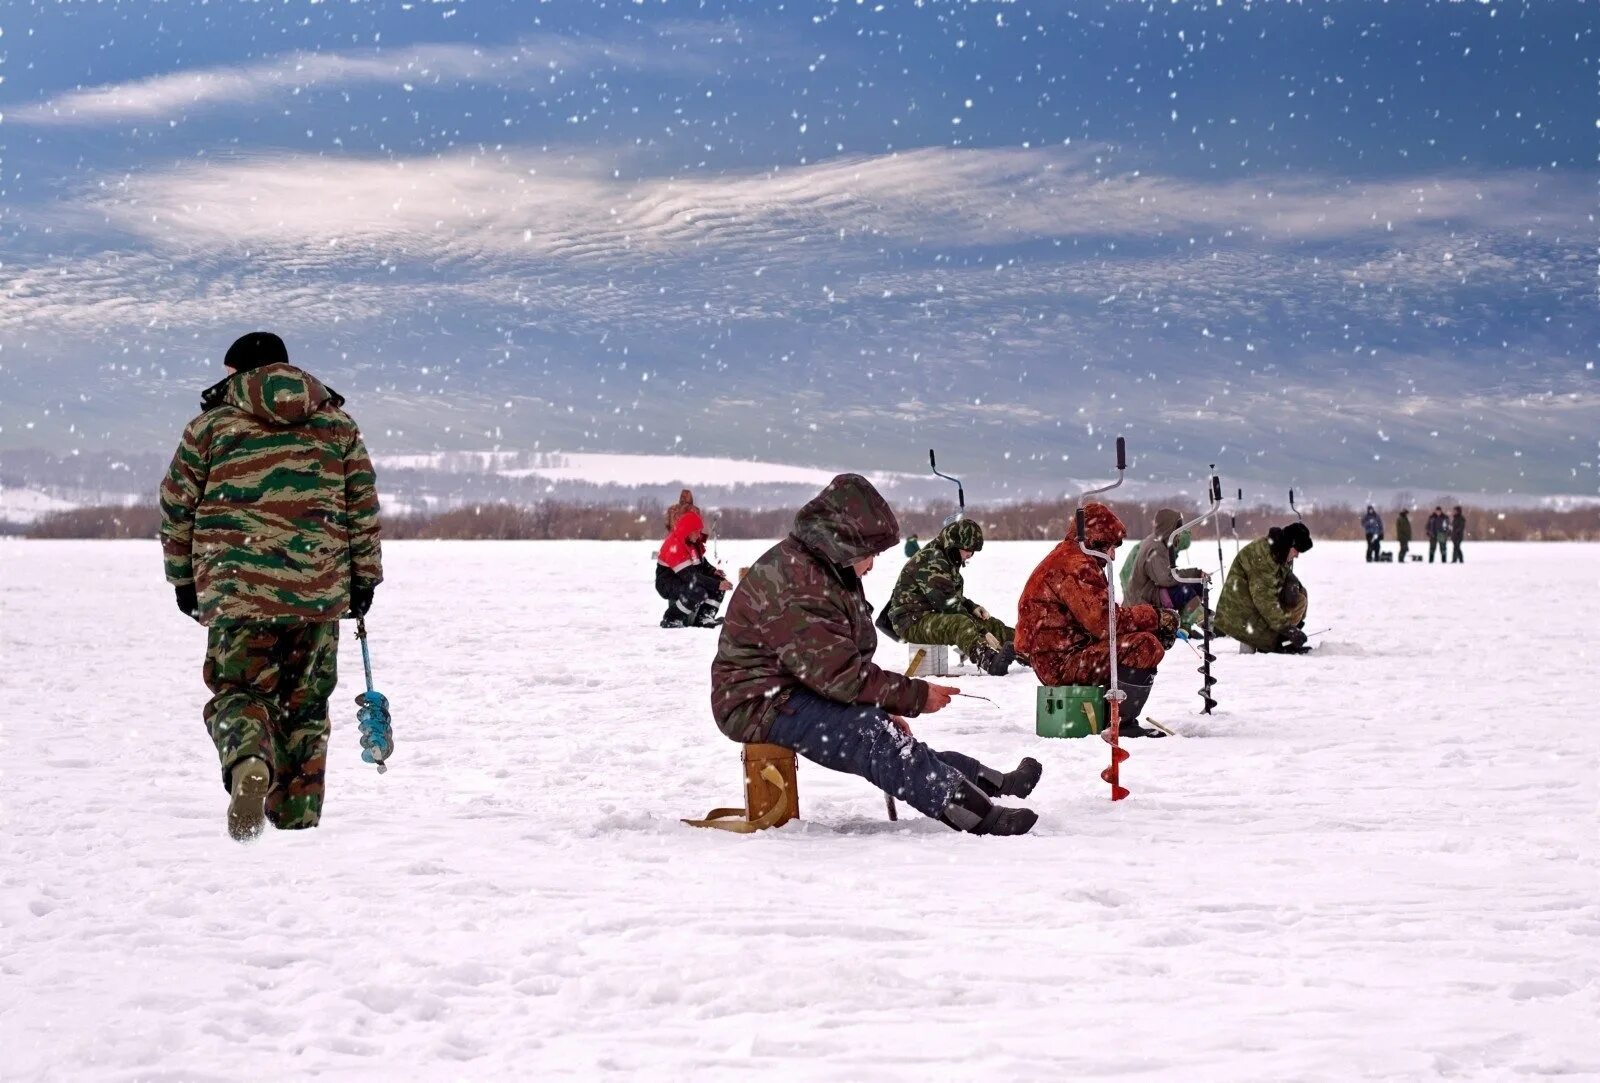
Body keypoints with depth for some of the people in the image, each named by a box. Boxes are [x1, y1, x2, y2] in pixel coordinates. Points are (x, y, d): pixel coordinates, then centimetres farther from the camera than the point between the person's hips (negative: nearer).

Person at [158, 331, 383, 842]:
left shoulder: (210, 425, 6)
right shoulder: (338, 424, 11)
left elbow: (176, 509, 9)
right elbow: (364, 508, 10)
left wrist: (183, 579, 20)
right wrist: (364, 577, 18)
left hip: (236, 590, -2)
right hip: (319, 592, 2)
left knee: (239, 691, 4)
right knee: (305, 706, 12)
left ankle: (249, 762, -28)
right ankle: (298, 821, 12)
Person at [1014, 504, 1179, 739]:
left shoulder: (1068, 559, 20)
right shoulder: (1074, 566, -15)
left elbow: (1102, 614, 15)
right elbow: (1104, 620, -23)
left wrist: (1153, 620, 1)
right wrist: (1155, 617, -12)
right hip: (1062, 663, -11)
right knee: (1147, 646, -20)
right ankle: (1120, 723, -16)